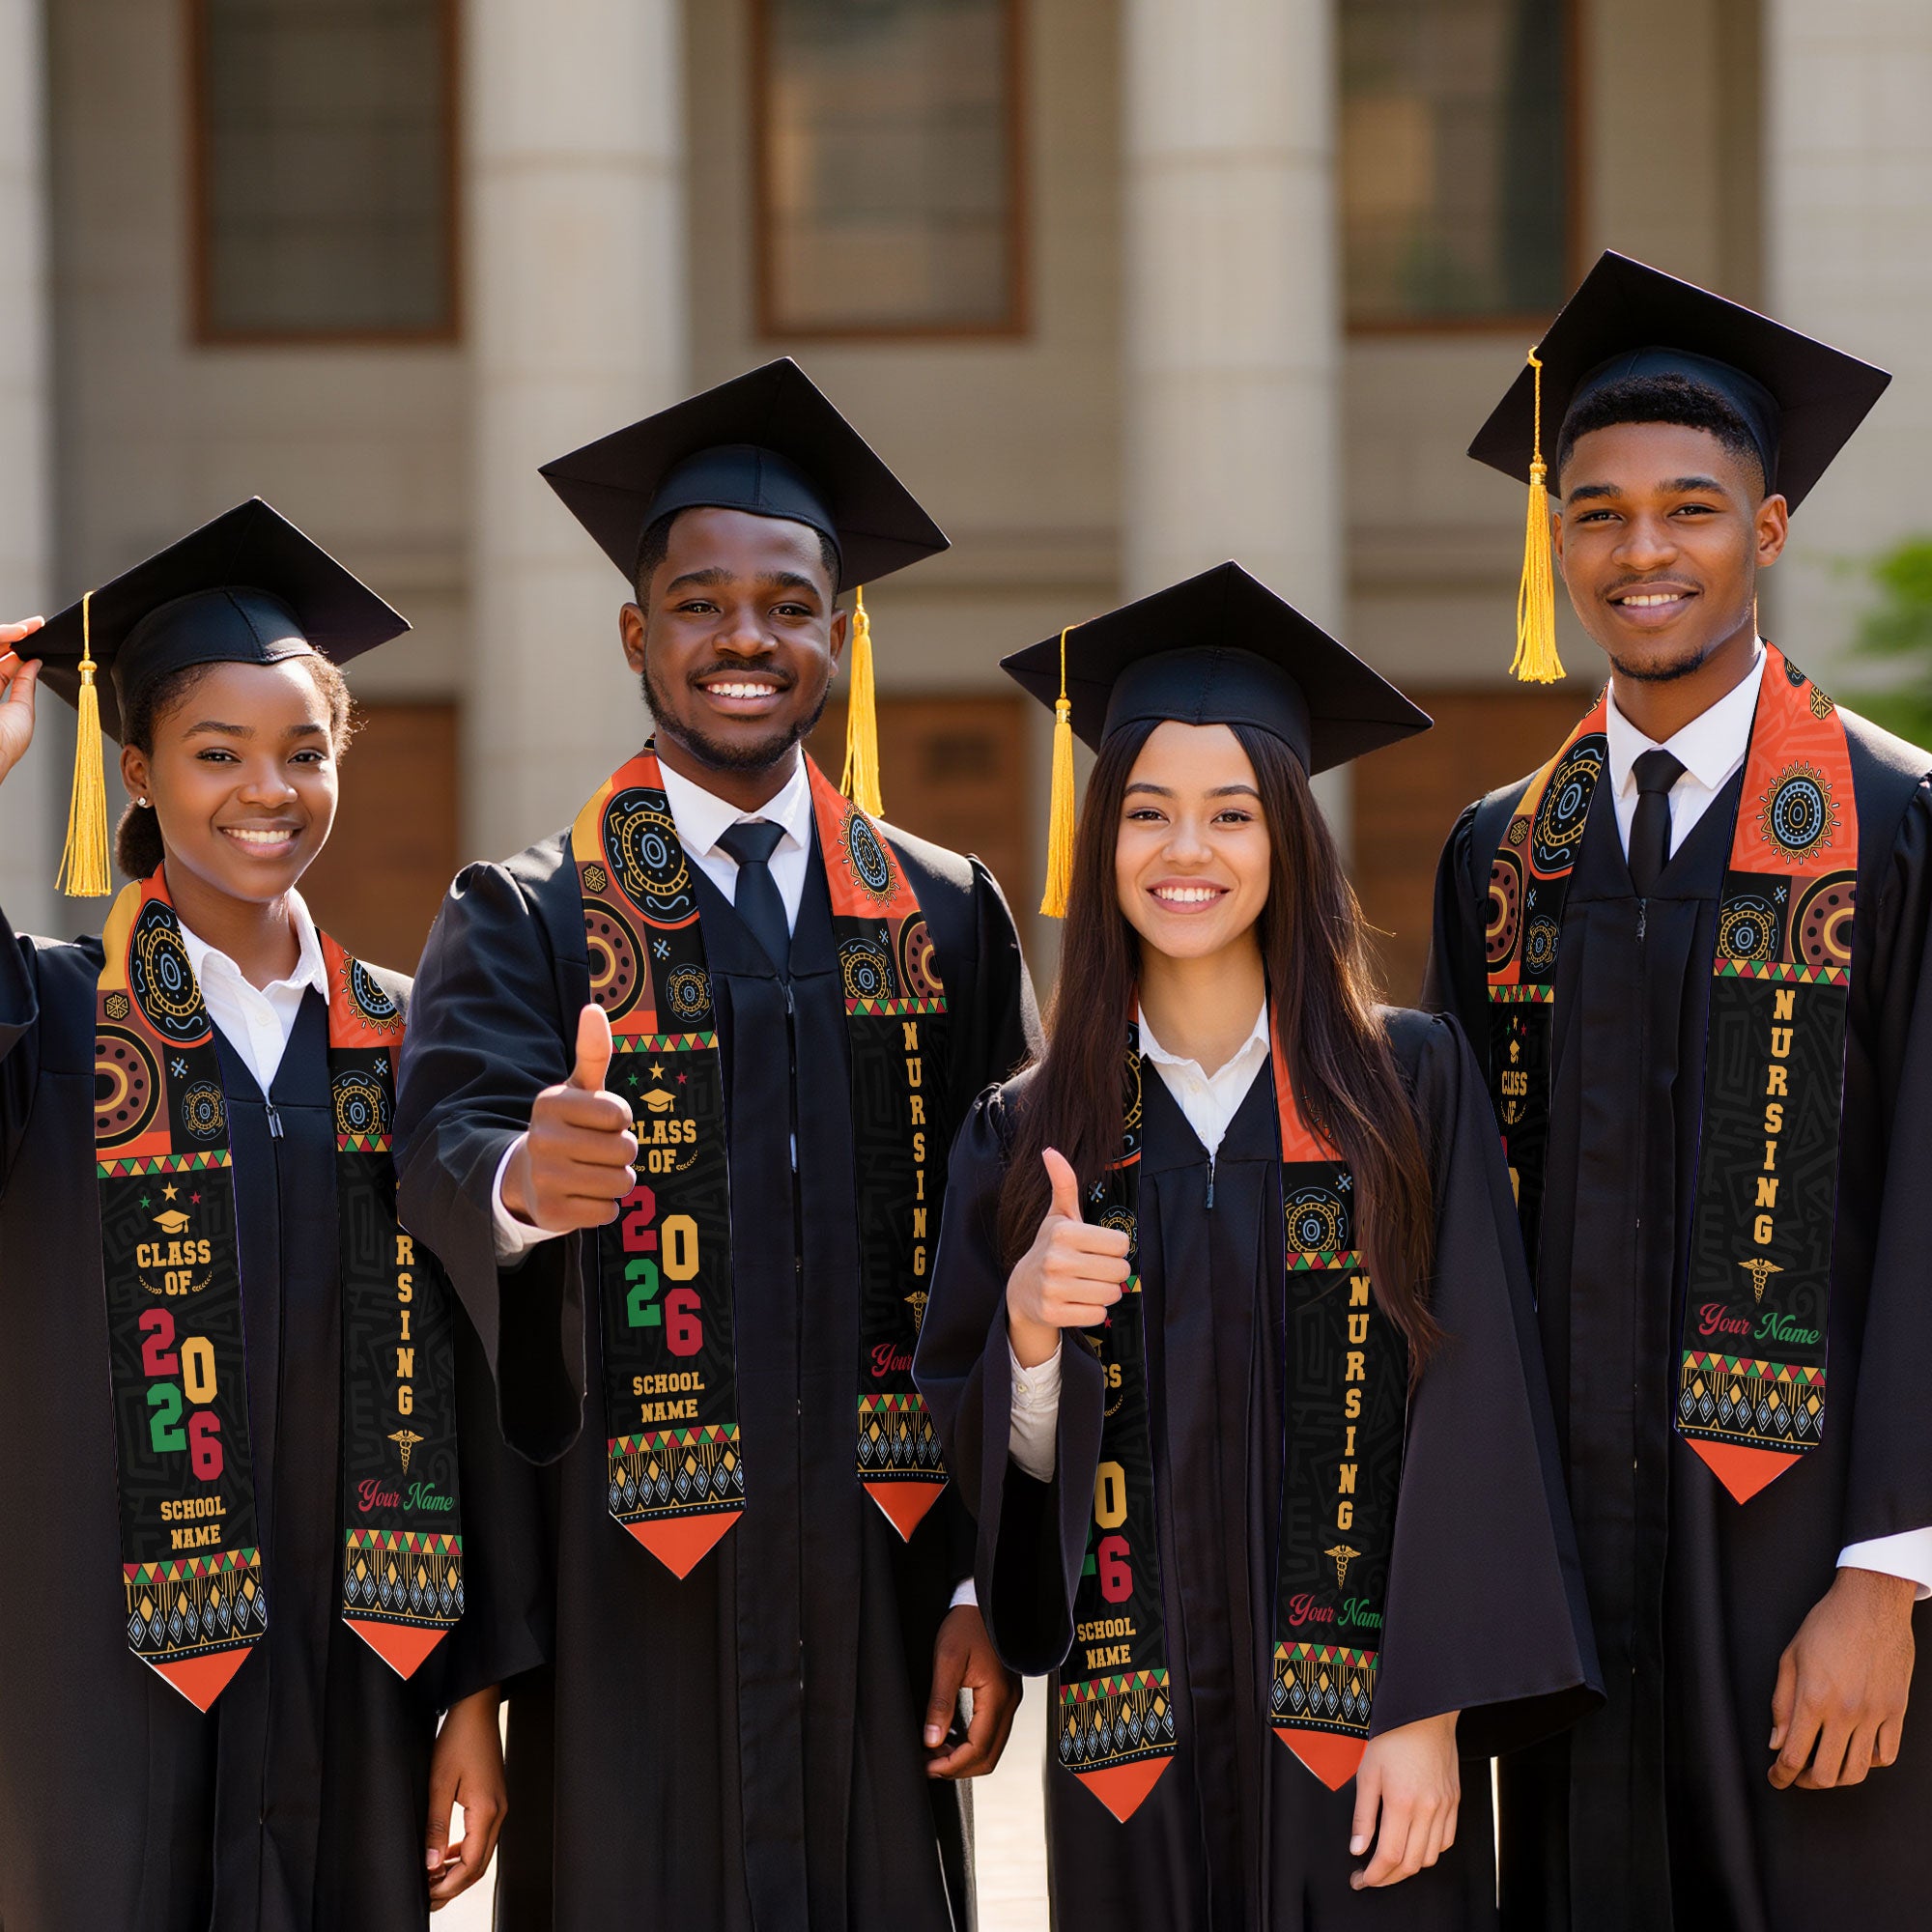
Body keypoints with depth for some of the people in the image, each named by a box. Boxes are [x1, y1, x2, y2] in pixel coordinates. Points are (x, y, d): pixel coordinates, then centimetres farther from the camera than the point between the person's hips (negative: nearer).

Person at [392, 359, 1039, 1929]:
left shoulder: (947, 920, 9)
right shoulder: (528, 923, 2)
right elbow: (446, 1139, -17)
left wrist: (991, 1580, -1)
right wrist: (519, 1178, -40)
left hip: (878, 1586, 2)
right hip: (630, 1603, -2)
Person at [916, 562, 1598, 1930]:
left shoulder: (1409, 1086, 0)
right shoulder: (1026, 1136, 6)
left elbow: (1470, 1412, -4)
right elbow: (992, 1464, 6)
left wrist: (1430, 1714, -12)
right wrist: (1029, 1328, -15)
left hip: (1362, 1746, -1)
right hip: (1133, 1750, 2)